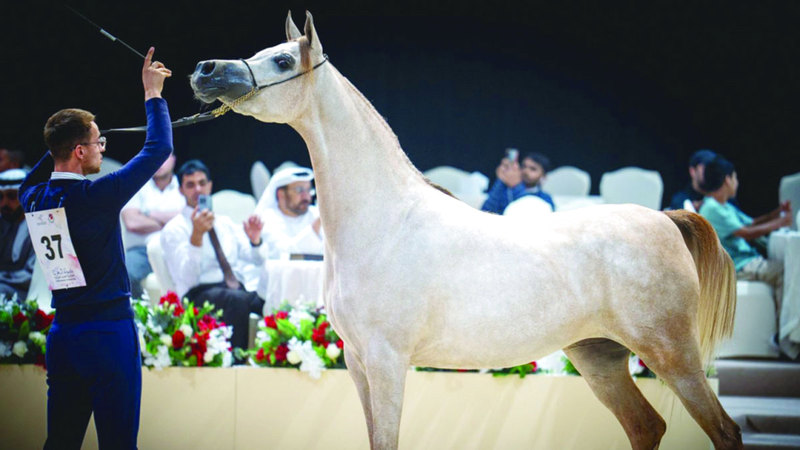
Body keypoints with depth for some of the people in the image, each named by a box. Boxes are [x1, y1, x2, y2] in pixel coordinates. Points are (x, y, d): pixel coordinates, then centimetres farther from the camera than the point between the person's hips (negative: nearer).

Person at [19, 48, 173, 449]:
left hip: (62, 335, 7)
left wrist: (58, 148, 21)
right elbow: (158, 148, -10)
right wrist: (153, 94, 2)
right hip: (109, 332, -7)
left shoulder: (37, 199, 3)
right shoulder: (95, 197, -16)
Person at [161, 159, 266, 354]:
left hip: (237, 289, 5)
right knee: (238, 299, -40)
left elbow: (258, 260, 18)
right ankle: (236, 359, -37)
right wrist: (196, 235, -24)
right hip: (200, 294, -5)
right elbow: (187, 278, -10)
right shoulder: (173, 229, 5)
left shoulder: (225, 223, 24)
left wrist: (255, 239, -6)